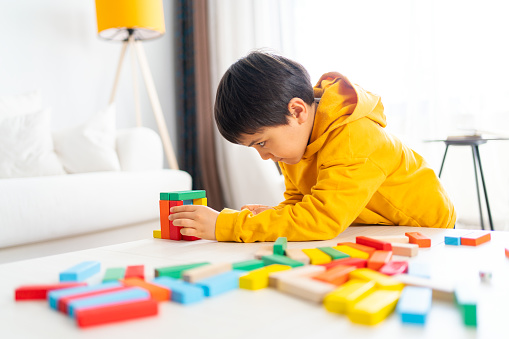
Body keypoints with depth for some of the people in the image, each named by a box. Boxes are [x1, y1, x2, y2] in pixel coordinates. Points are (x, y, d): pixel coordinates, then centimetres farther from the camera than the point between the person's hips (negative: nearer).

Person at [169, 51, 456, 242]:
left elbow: (321, 219, -40)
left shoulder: (356, 140, -33)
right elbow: (299, 201, 1)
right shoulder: (294, 137, -7)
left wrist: (224, 226, -39)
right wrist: (276, 218, -22)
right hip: (365, 235, 7)